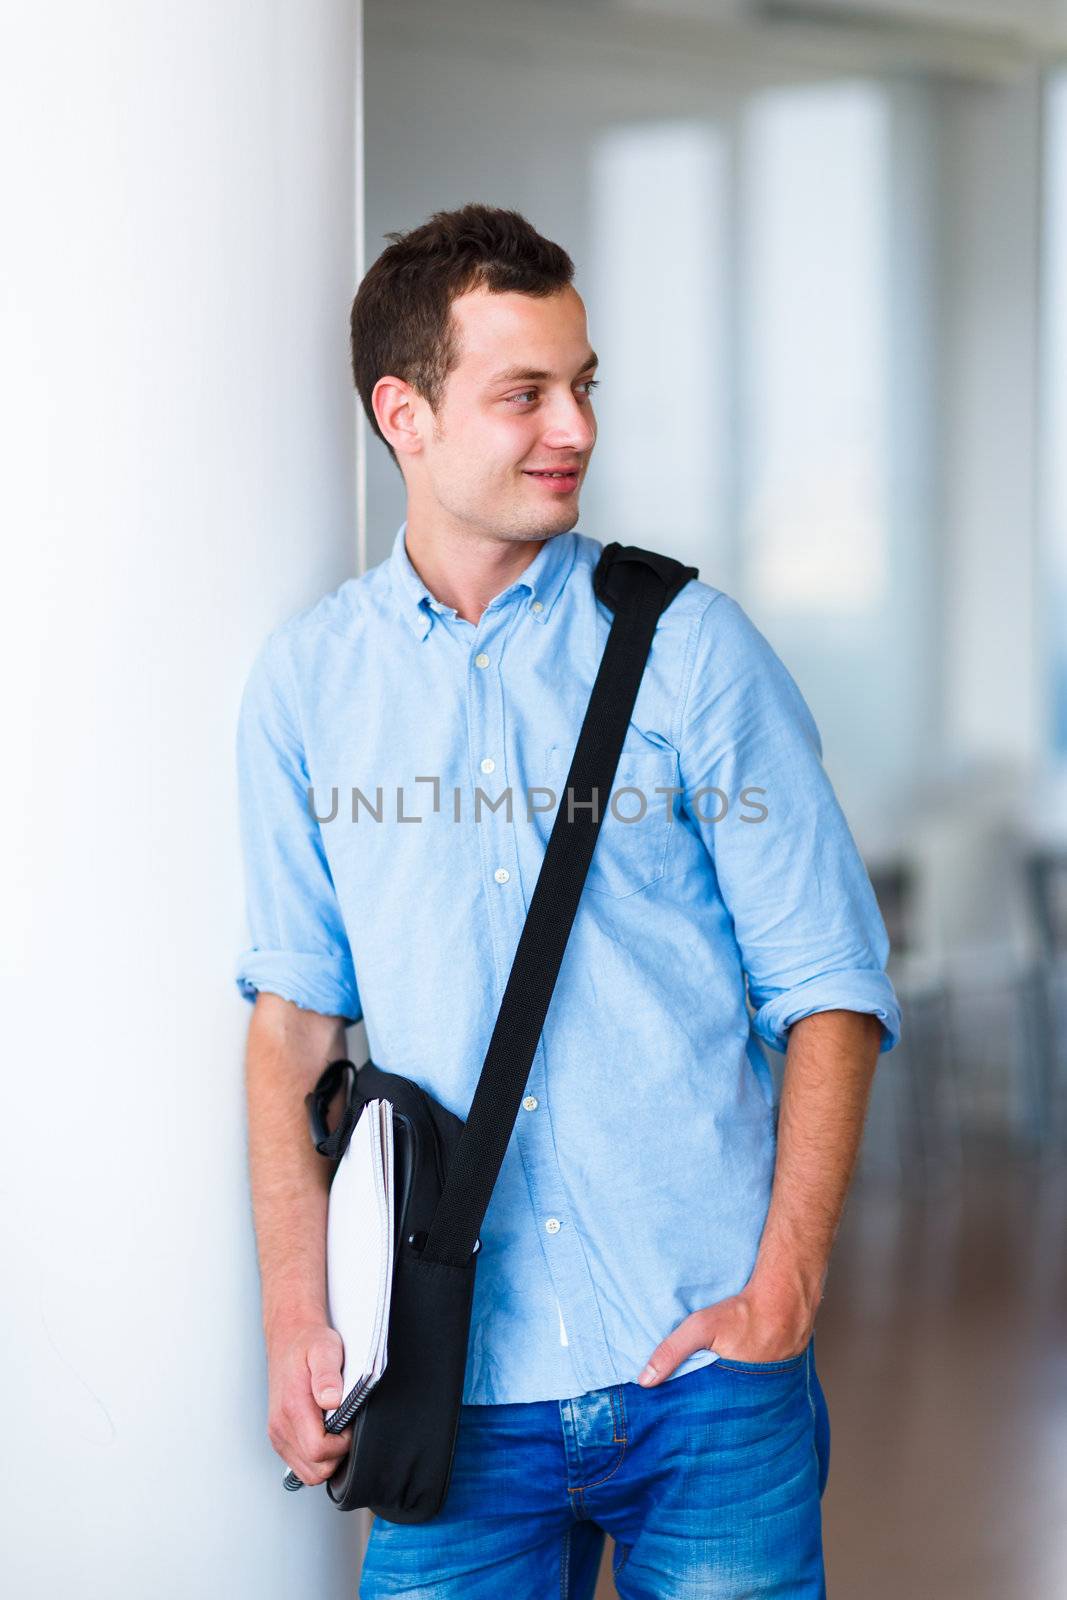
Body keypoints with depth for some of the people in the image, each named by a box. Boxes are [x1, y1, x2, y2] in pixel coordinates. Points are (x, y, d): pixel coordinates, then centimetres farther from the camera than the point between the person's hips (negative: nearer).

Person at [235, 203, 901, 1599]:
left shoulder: (689, 644, 0)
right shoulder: (304, 682, 5)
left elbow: (832, 988, -1)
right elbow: (296, 1010, 9)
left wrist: (781, 1294, -9)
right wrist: (296, 1318, 2)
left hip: (711, 1371, -1)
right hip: (459, 1382, 1)